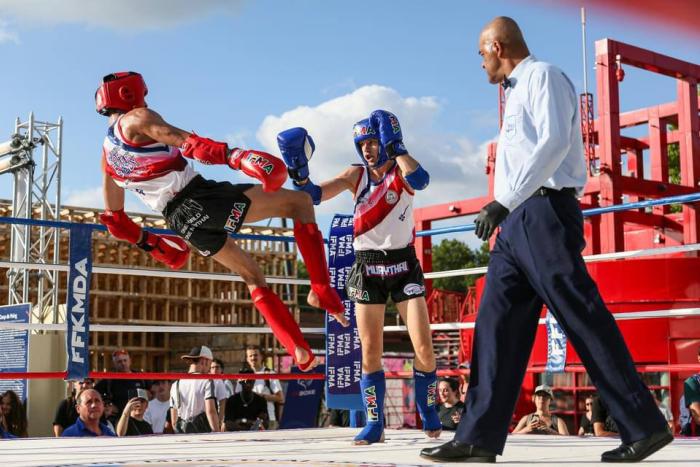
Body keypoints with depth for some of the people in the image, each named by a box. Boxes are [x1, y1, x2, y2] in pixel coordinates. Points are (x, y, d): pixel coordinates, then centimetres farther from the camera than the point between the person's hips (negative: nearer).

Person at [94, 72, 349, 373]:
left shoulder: (107, 154, 22)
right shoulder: (137, 119, 0)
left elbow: (115, 219, 25)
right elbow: (186, 142, -21)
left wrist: (150, 243, 37)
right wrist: (235, 155, -34)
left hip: (179, 221, 8)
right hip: (199, 197, -8)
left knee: (251, 276, 20)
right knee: (299, 202, 2)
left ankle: (299, 352, 10)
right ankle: (322, 290, -10)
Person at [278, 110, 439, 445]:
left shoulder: (402, 172, -2)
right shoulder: (356, 175, 4)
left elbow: (420, 180, -27)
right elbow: (314, 195, -5)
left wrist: (395, 147, -20)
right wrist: (298, 171, -22)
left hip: (403, 266, -2)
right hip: (367, 269, 2)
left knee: (424, 349, -6)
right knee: (370, 352, -1)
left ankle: (428, 414, 14)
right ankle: (374, 424, 8)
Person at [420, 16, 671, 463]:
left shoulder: (543, 75, -2)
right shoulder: (519, 90, 24)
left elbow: (555, 142, -16)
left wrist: (504, 201, -21)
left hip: (544, 211, -9)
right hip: (518, 221, 9)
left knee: (583, 319, -9)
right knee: (496, 323, 1)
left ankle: (645, 426, -3)